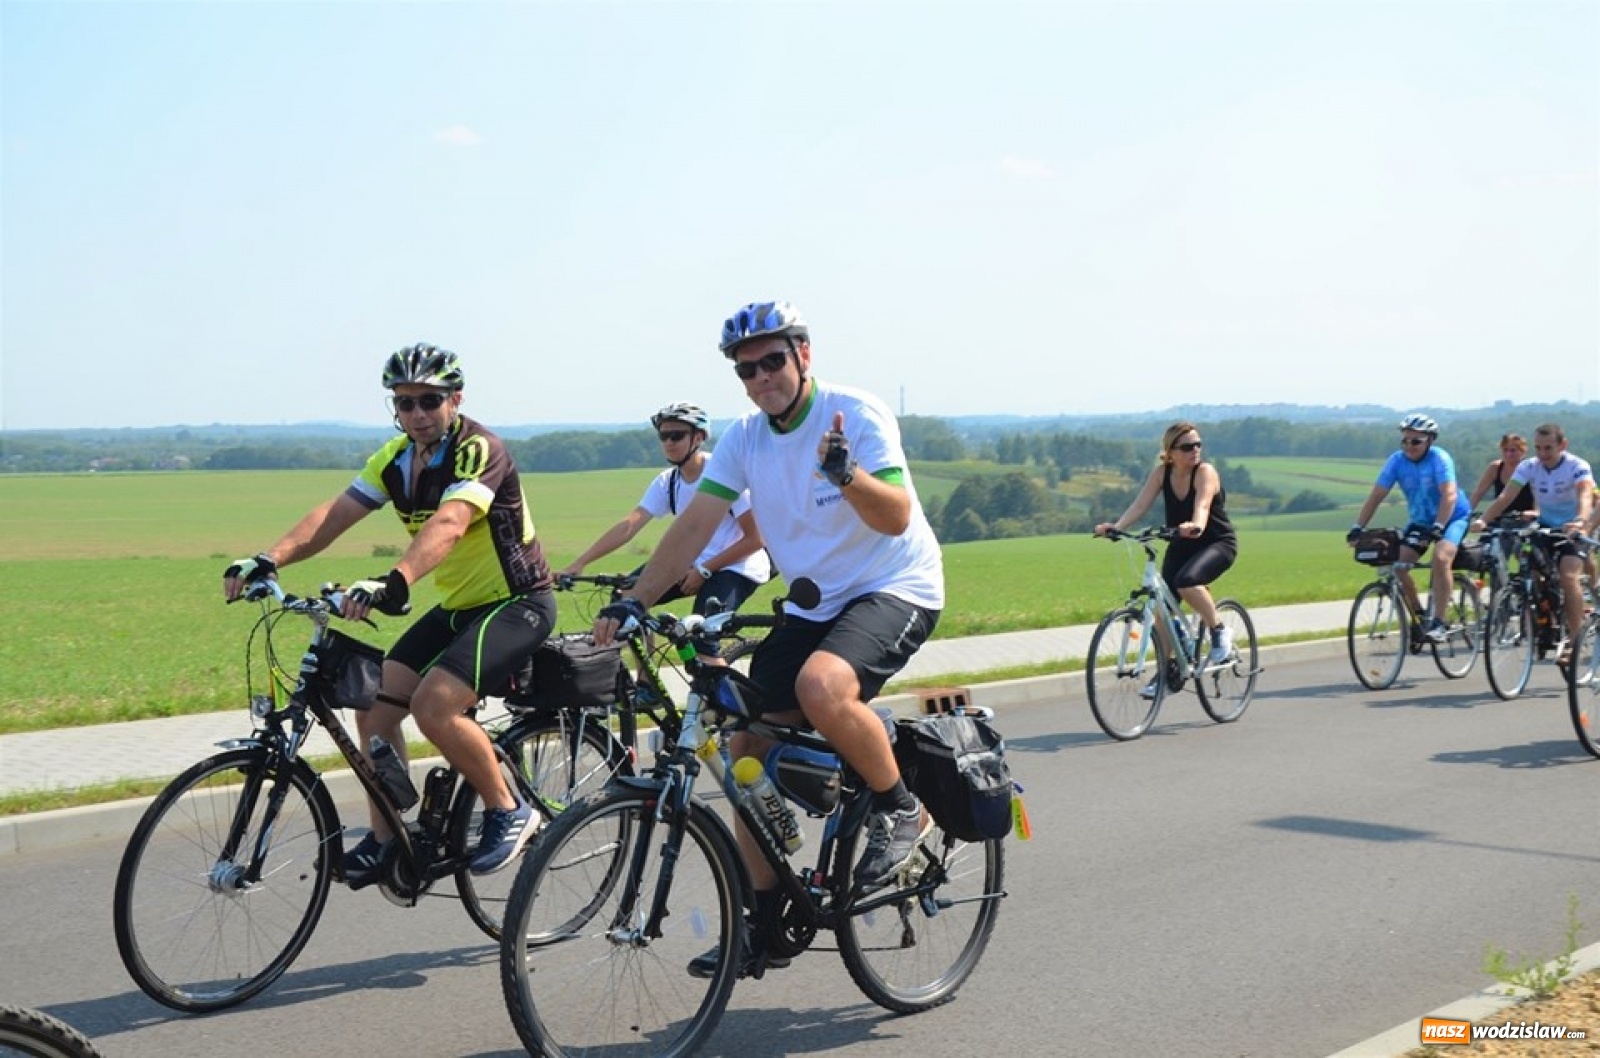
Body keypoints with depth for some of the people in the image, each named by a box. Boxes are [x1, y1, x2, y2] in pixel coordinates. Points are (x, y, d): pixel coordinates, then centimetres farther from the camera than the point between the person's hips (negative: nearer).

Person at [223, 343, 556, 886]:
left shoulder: (478, 450, -21)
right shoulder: (396, 458, 2)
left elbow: (448, 524, -39)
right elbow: (334, 514, -11)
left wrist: (393, 582, -55)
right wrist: (269, 560, -27)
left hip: (517, 603, -8)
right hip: (457, 606, 8)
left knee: (433, 705, -25)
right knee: (375, 707, -3)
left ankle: (508, 811, -5)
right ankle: (385, 842, 10)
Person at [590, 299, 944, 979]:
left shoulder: (856, 414, -15)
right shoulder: (745, 437, 1)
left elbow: (896, 517, -24)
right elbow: (695, 524, -4)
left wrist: (846, 473, -43)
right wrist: (633, 601, -14)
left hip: (896, 588, -6)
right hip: (814, 602, 6)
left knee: (822, 686, -36)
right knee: (751, 750, -1)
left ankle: (899, 810, -9)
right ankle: (763, 923, 11)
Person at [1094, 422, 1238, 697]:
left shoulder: (1205, 472, -19)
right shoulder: (1161, 472, -6)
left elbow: (1202, 505, -37)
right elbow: (1141, 503, -16)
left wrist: (1196, 525, -59)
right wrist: (1116, 526, -33)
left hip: (1218, 543, -5)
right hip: (1181, 545, 5)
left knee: (1187, 581, -33)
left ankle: (1220, 632, -10)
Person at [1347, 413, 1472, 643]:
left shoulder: (1439, 458, -23)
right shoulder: (1397, 460, -11)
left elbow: (1449, 495, -33)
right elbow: (1376, 496, -14)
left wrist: (1436, 528, -45)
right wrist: (1357, 528, -24)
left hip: (1452, 517, -5)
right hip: (1420, 520, 5)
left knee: (1440, 558, -31)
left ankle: (1439, 623, -25)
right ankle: (1419, 617, 8)